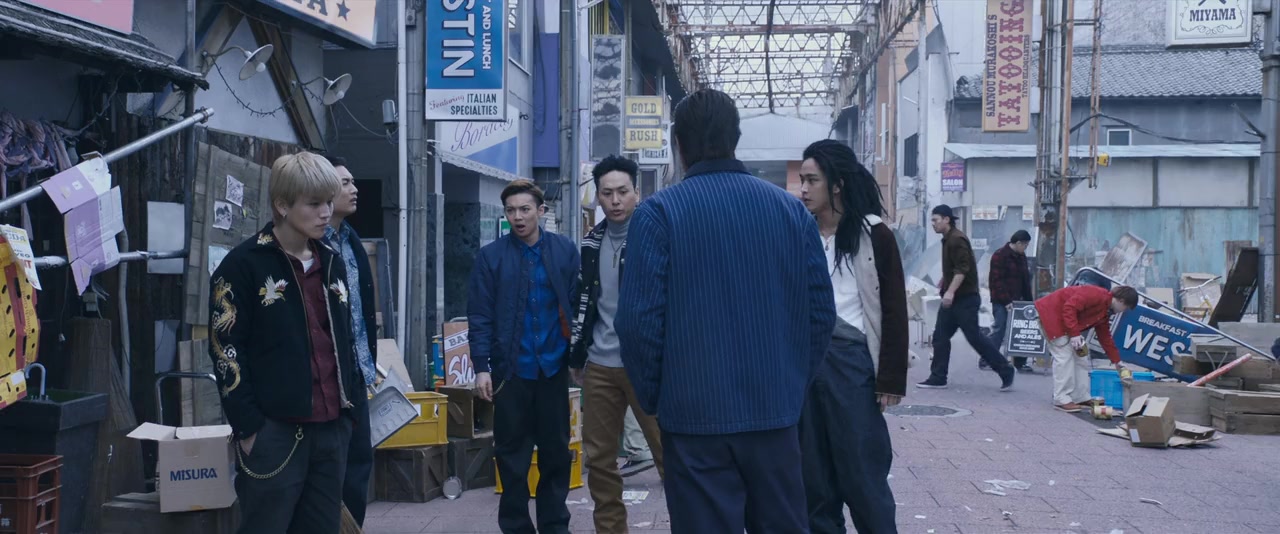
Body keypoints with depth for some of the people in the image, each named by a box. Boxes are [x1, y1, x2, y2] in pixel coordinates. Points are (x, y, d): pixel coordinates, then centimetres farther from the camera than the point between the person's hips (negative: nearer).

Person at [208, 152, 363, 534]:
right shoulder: (244, 265, -6)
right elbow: (226, 350, -10)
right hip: (276, 431, -6)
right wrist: (248, 428, -13)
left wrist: (354, 405, 15)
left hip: (332, 428, 6)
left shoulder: (331, 263, 14)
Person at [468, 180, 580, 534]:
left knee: (556, 450, 10)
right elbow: (479, 316, -3)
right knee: (512, 454, 7)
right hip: (511, 368, -1)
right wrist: (482, 366, -9)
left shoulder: (565, 251, 1)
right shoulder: (491, 256, -1)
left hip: (554, 366, 1)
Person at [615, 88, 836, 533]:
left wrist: (653, 398, 2)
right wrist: (793, 383, 15)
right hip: (776, 411, 4)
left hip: (695, 414, -3)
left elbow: (639, 320, -11)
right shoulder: (792, 208, 3)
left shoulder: (658, 212, -8)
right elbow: (821, 311, 4)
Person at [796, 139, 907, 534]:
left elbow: (894, 311, -5)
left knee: (862, 475, 0)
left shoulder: (873, 235, -4)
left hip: (851, 361, -5)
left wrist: (891, 379, -9)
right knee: (813, 475, 11)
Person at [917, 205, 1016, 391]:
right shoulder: (948, 239, 15)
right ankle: (938, 378, 8)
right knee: (940, 336, 6)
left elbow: (963, 268, -25)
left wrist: (950, 291, -30)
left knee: (974, 337, -7)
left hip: (965, 298, -10)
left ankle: (1006, 371, 4)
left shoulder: (956, 239, -16)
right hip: (952, 298, 10)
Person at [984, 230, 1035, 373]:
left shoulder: (1021, 256, 14)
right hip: (1001, 302, -7)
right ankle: (985, 359, 0)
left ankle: (1020, 362, 8)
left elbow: (1025, 281, 19)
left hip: (1017, 301, 7)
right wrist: (1006, 301, -20)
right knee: (999, 329, -7)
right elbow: (997, 281, -16)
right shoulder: (999, 256, -11)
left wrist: (1029, 300, 12)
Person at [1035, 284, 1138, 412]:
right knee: (1064, 356, -15)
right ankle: (1062, 400, -11)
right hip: (1051, 312, -11)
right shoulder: (1098, 295, -22)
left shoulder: (1105, 312, 9)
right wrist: (1075, 334, -31)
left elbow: (1105, 337, 19)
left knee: (1080, 356, 9)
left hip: (1064, 323, 11)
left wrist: (1116, 361, 19)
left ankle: (1081, 397, 14)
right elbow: (1069, 308, -30)